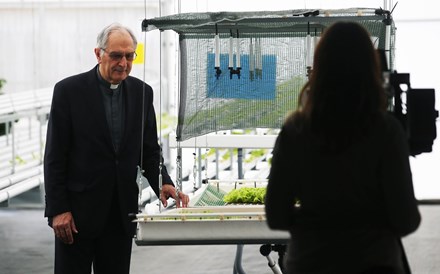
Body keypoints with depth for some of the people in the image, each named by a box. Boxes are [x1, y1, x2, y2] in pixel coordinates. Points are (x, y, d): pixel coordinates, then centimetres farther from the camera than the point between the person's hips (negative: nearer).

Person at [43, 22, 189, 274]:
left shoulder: (142, 92, 5)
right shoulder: (69, 90, -6)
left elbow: (150, 150, 9)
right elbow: (55, 157, -7)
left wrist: (163, 184, -9)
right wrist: (57, 210, -11)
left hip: (122, 212, 4)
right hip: (78, 211, -3)